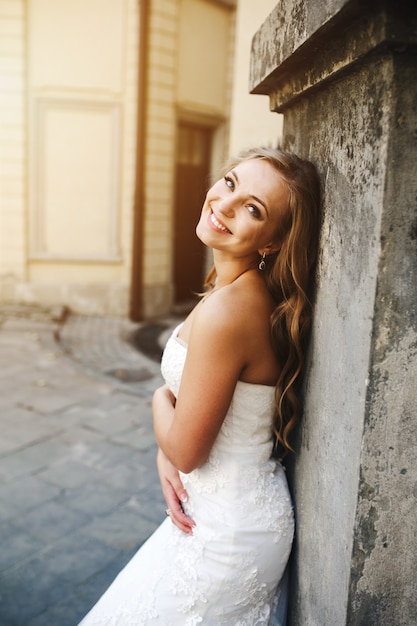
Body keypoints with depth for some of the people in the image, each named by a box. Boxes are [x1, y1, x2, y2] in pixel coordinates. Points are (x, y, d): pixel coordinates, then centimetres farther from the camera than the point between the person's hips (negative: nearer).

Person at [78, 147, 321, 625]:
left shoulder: (226, 311, -32)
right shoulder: (248, 293, -2)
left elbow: (186, 451, -23)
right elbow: (184, 394, 8)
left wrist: (161, 401, -4)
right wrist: (166, 454, -7)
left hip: (228, 528, -8)